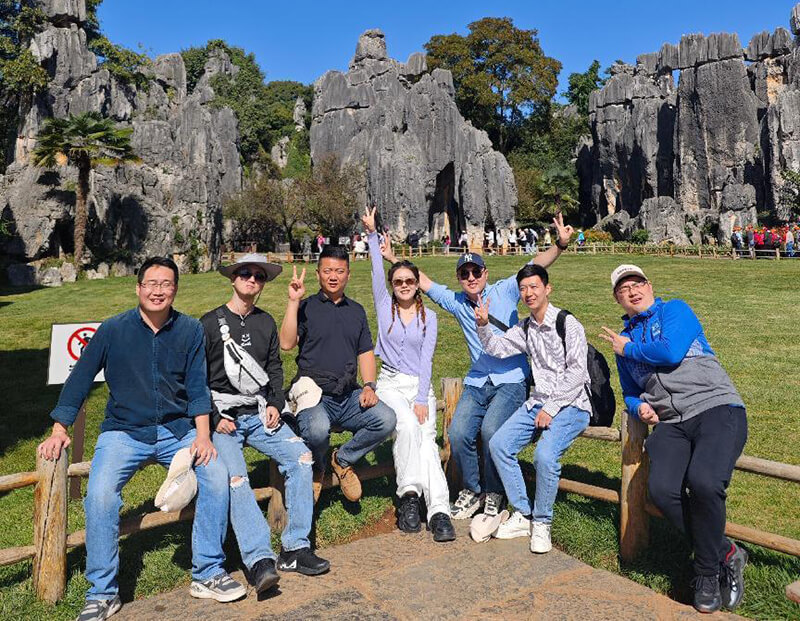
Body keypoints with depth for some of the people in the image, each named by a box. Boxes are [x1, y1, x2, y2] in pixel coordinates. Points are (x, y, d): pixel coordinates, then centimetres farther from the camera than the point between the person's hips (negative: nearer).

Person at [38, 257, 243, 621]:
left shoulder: (190, 331, -1)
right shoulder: (113, 329, -4)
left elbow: (197, 387, -1)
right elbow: (79, 379, 1)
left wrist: (203, 435, -11)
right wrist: (59, 431, -5)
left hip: (177, 430, 1)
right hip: (124, 431, -1)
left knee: (217, 475, -20)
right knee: (100, 494, -24)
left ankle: (208, 574, -3)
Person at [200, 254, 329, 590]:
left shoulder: (266, 322, 15)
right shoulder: (210, 323, 2)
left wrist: (275, 404, 1)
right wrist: (214, 418, -9)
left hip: (260, 414, 4)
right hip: (222, 417, -4)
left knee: (301, 456, -17)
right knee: (235, 478, -27)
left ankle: (295, 549, -13)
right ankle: (260, 560, -29)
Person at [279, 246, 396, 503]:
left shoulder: (356, 310, 19)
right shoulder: (306, 307, 5)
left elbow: (366, 352, 16)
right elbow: (286, 343, -10)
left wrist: (369, 385, -1)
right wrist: (293, 301, -13)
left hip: (349, 396, 4)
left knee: (386, 419, -22)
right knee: (317, 429, -35)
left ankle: (343, 460, 6)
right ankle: (315, 470, 2)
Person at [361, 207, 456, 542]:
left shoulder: (428, 316, 8)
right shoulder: (384, 306, 8)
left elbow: (426, 359, -1)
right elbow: (377, 270, -5)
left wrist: (422, 399, -10)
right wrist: (372, 234, -13)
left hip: (421, 385, 1)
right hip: (391, 384, -1)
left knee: (426, 438, -19)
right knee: (408, 426, -29)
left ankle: (439, 509, -28)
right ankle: (409, 494, -22)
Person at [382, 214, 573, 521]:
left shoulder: (504, 291, 2)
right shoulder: (456, 302, 11)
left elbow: (536, 267, -6)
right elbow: (423, 282, 17)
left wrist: (560, 245, -21)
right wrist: (393, 259, 17)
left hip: (511, 381, -4)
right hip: (476, 382, 4)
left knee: (490, 430, -25)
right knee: (458, 432, -15)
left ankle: (493, 494, -2)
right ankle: (471, 490, 9)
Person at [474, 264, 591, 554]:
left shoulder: (568, 324, -9)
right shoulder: (525, 328, 13)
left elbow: (577, 372, -14)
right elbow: (497, 348, 10)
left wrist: (551, 408, -19)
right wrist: (483, 325, -9)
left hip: (571, 404, -7)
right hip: (538, 401, 7)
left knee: (545, 455, -29)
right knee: (498, 444, -8)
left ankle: (542, 524, -6)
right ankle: (523, 515, 4)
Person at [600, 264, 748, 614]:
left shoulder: (674, 310, 7)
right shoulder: (623, 342, 22)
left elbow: (671, 351, -12)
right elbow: (630, 392, 30)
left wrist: (629, 348, 3)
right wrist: (639, 407, 7)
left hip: (716, 406, -4)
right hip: (671, 425, 5)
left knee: (703, 481, -31)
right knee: (661, 489, -24)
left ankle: (707, 571, -7)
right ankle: (726, 554, -1)